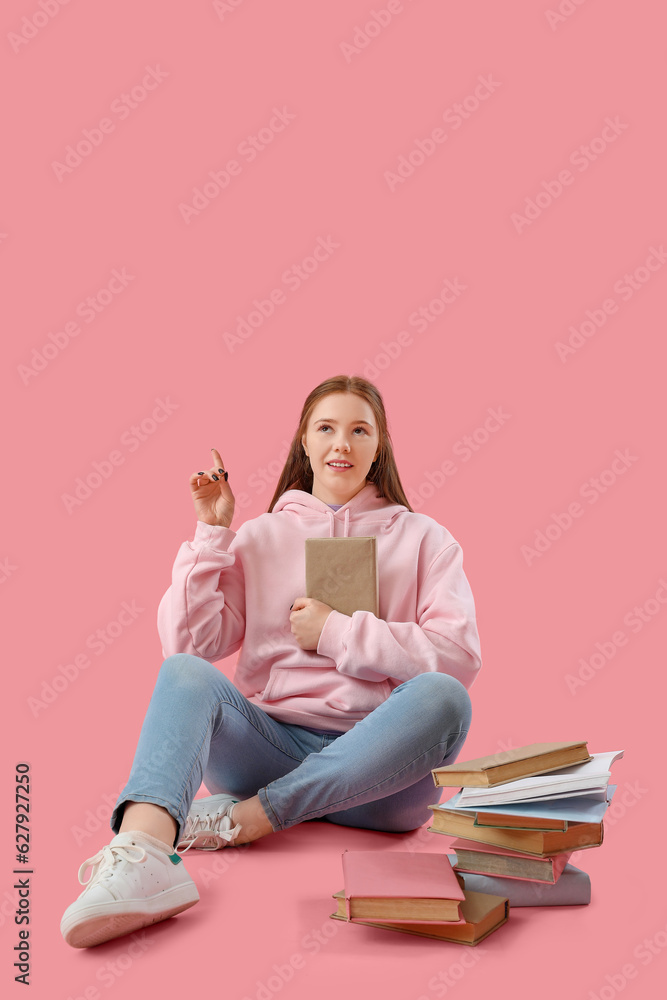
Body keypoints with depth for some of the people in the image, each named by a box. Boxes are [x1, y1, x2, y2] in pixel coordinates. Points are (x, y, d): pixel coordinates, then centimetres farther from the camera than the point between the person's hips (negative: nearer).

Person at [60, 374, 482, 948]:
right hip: (273, 743, 1)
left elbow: (460, 656, -5)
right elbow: (189, 644, 3)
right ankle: (140, 852, -50)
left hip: (375, 757, 0)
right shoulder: (262, 536, 15)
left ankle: (245, 816, -26)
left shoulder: (421, 538, 11)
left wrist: (337, 632, -7)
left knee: (441, 698, -32)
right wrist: (212, 532, 0)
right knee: (186, 674, -25)